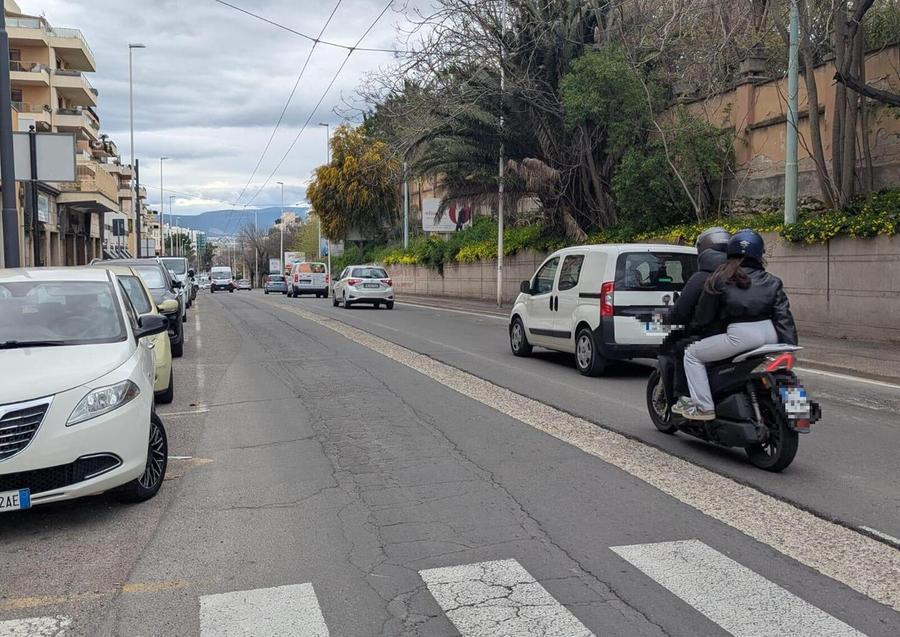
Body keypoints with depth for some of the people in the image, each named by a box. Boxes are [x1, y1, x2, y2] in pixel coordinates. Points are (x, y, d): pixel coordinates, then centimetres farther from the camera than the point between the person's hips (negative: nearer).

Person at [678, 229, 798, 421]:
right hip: (770, 335, 6)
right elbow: (784, 316, 7)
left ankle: (703, 407, 0)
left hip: (741, 335, -6)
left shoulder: (719, 279, 4)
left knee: (692, 355, 9)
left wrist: (694, 325, 26)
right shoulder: (772, 282, 15)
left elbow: (703, 315, 5)